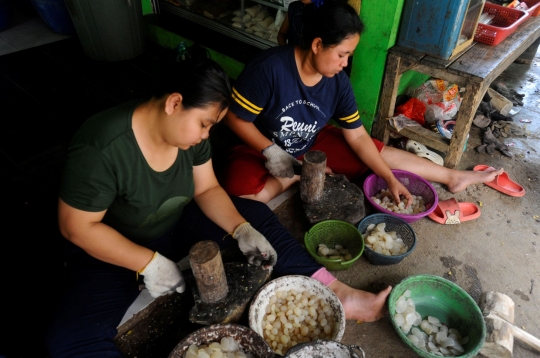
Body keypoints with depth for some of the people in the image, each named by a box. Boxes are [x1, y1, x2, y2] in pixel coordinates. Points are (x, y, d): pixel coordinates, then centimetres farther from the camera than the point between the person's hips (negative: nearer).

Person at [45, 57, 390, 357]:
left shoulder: (190, 132, -13)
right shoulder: (99, 150, -31)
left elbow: (207, 189, -5)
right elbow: (77, 227, -23)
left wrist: (243, 231, -20)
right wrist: (150, 263, -27)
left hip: (178, 224, 5)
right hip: (112, 249, -4)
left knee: (259, 216, -7)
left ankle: (340, 296, -5)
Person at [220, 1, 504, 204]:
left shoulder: (338, 82, -13)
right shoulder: (268, 68, -30)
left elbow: (357, 137, -7)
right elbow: (235, 117, -20)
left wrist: (390, 179, -11)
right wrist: (271, 151, -28)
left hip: (313, 145, 4)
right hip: (263, 148, -3)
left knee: (382, 153, -2)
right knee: (236, 189, -36)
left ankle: (454, 178, 13)